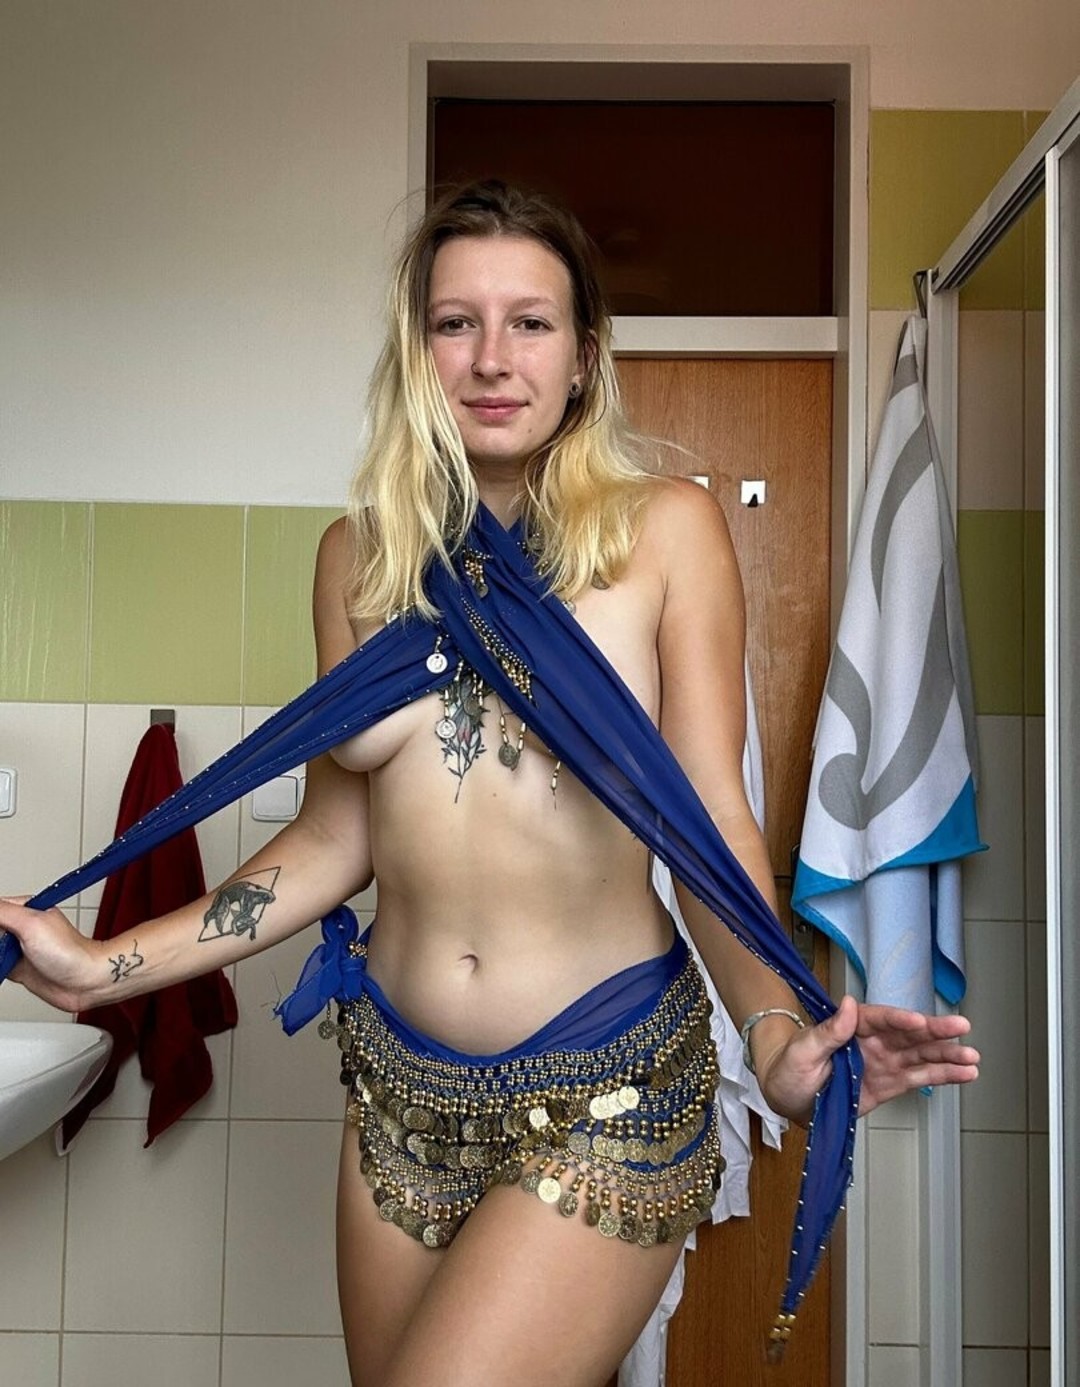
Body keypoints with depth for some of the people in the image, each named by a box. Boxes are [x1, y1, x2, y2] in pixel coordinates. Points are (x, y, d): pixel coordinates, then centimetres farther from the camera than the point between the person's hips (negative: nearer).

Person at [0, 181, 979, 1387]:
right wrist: (105, 967, 1)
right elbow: (336, 837, 5)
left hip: (607, 1096, -4)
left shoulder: (664, 529, -7)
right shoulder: (359, 555, 3)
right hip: (400, 1084, 4)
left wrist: (778, 1036, -24)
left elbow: (710, 816, -8)